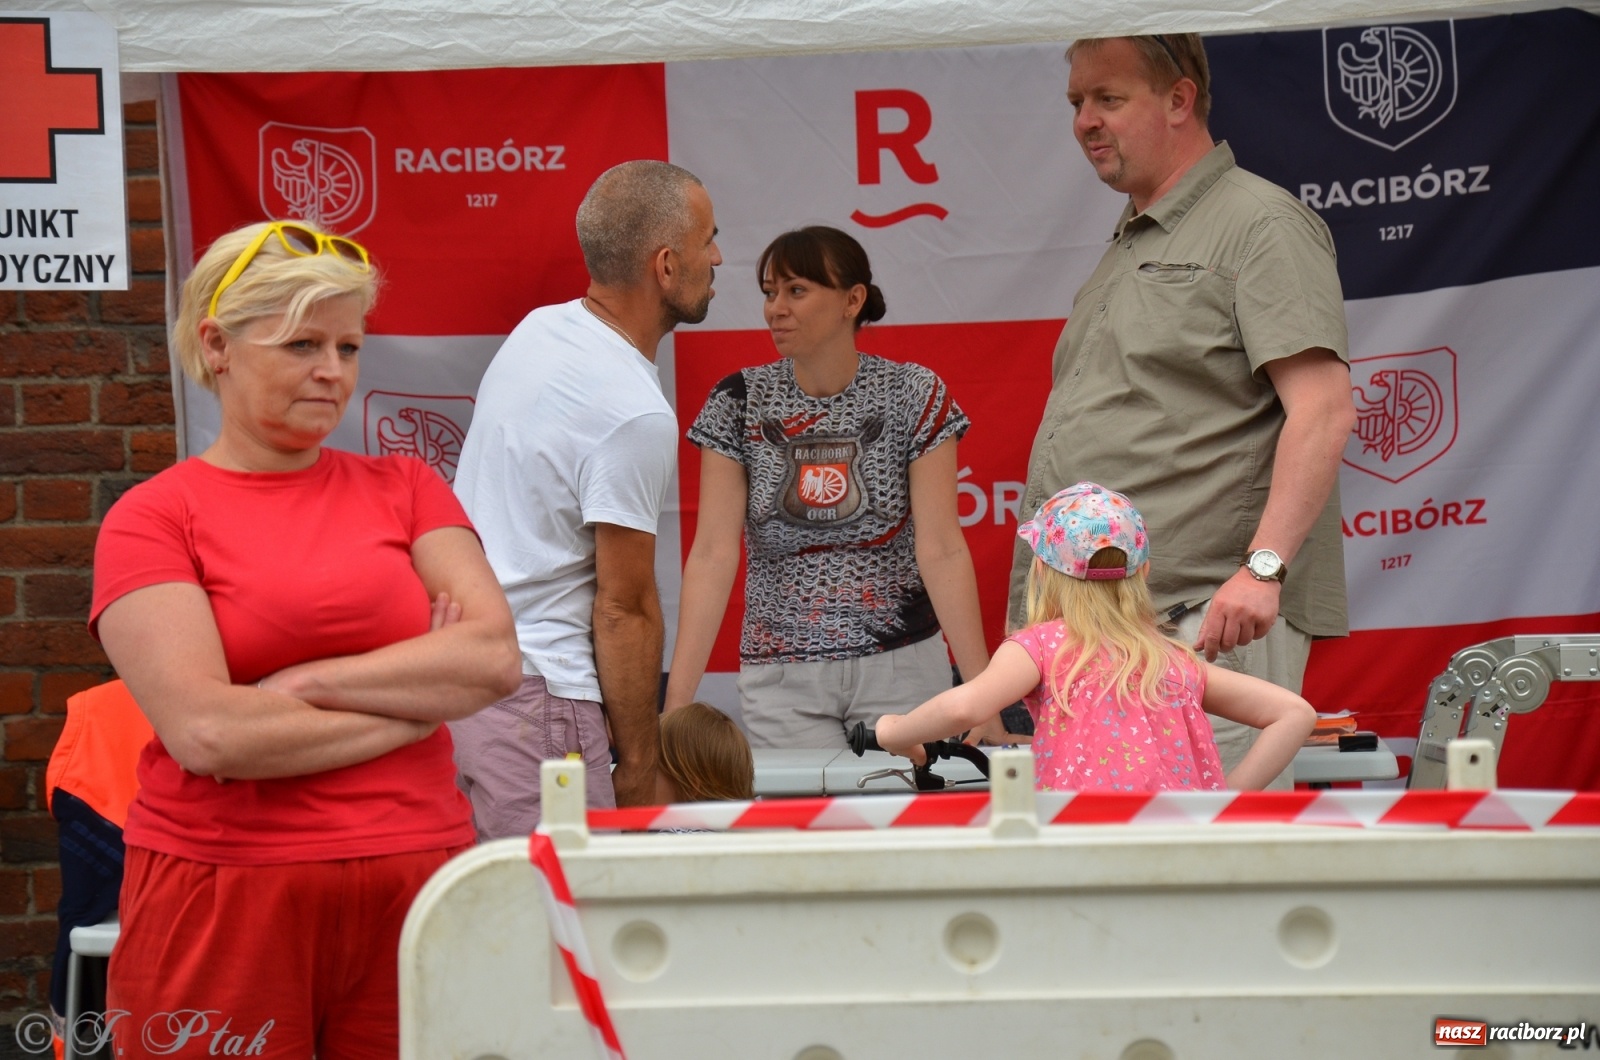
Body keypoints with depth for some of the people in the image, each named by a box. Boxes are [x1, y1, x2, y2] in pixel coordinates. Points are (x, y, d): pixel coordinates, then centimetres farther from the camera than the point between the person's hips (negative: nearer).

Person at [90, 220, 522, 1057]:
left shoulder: (404, 489, 11)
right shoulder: (154, 518, -1)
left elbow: (496, 657, -3)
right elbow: (208, 733, -13)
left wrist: (305, 683, -10)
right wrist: (419, 700, -5)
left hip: (417, 882, 3)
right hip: (224, 892, -3)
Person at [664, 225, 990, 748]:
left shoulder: (914, 396, -4)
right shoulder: (739, 403, -1)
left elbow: (941, 548, -8)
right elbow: (713, 553, -6)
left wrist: (982, 688, -15)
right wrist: (677, 700, -14)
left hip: (900, 666, -1)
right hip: (781, 677, 1)